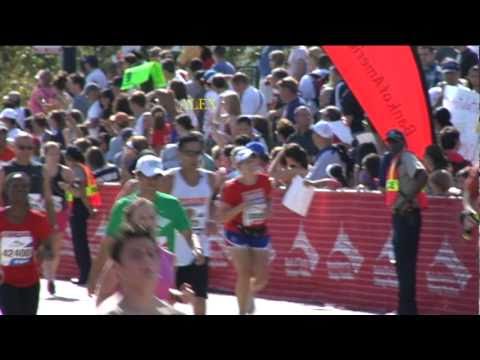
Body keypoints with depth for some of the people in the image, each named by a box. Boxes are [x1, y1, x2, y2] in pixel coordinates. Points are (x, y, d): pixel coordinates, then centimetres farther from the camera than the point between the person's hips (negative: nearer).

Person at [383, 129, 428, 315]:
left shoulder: (407, 158, -10)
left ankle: (408, 307, -10)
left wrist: (408, 197, -27)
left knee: (406, 261, -10)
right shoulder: (395, 160, 17)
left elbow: (422, 176, -27)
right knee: (401, 262, 13)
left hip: (408, 215, -10)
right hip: (399, 214, 10)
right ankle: (405, 307, 18)